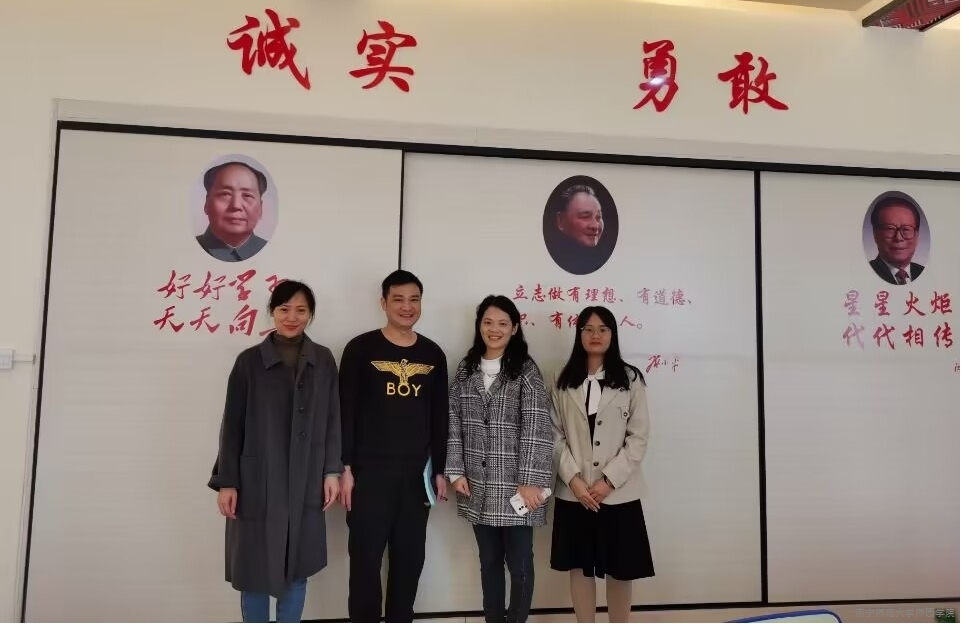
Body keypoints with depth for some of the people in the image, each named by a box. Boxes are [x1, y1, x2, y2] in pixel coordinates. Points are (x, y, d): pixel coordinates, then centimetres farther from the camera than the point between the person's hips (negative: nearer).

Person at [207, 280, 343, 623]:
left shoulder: (324, 361, 2)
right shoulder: (249, 361, -3)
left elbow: (332, 420, 5)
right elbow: (232, 426, -2)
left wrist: (332, 470, 1)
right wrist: (226, 481, -4)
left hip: (305, 483, 2)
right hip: (257, 482, -1)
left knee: (297, 568, 12)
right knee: (255, 569, 7)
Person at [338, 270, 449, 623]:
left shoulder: (433, 355, 7)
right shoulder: (361, 349, -4)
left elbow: (440, 417, 10)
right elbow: (346, 413, -5)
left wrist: (440, 470, 9)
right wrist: (345, 468, -9)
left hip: (416, 475, 4)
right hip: (369, 473, -3)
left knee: (410, 560, 12)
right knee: (365, 560, 4)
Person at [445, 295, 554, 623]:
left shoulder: (526, 370, -6)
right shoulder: (466, 369, 7)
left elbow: (536, 428, -12)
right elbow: (453, 422, 7)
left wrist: (530, 481, -16)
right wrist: (456, 471, 1)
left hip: (514, 487, -4)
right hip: (477, 487, 4)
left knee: (519, 563, 5)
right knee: (489, 560, 16)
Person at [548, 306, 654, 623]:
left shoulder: (631, 379, -1)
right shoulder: (563, 382, 5)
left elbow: (638, 437, -5)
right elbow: (555, 436, 1)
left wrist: (609, 480, -13)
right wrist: (573, 478, -12)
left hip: (619, 492, -1)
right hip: (573, 493, 2)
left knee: (619, 570, 8)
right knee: (579, 567, 11)